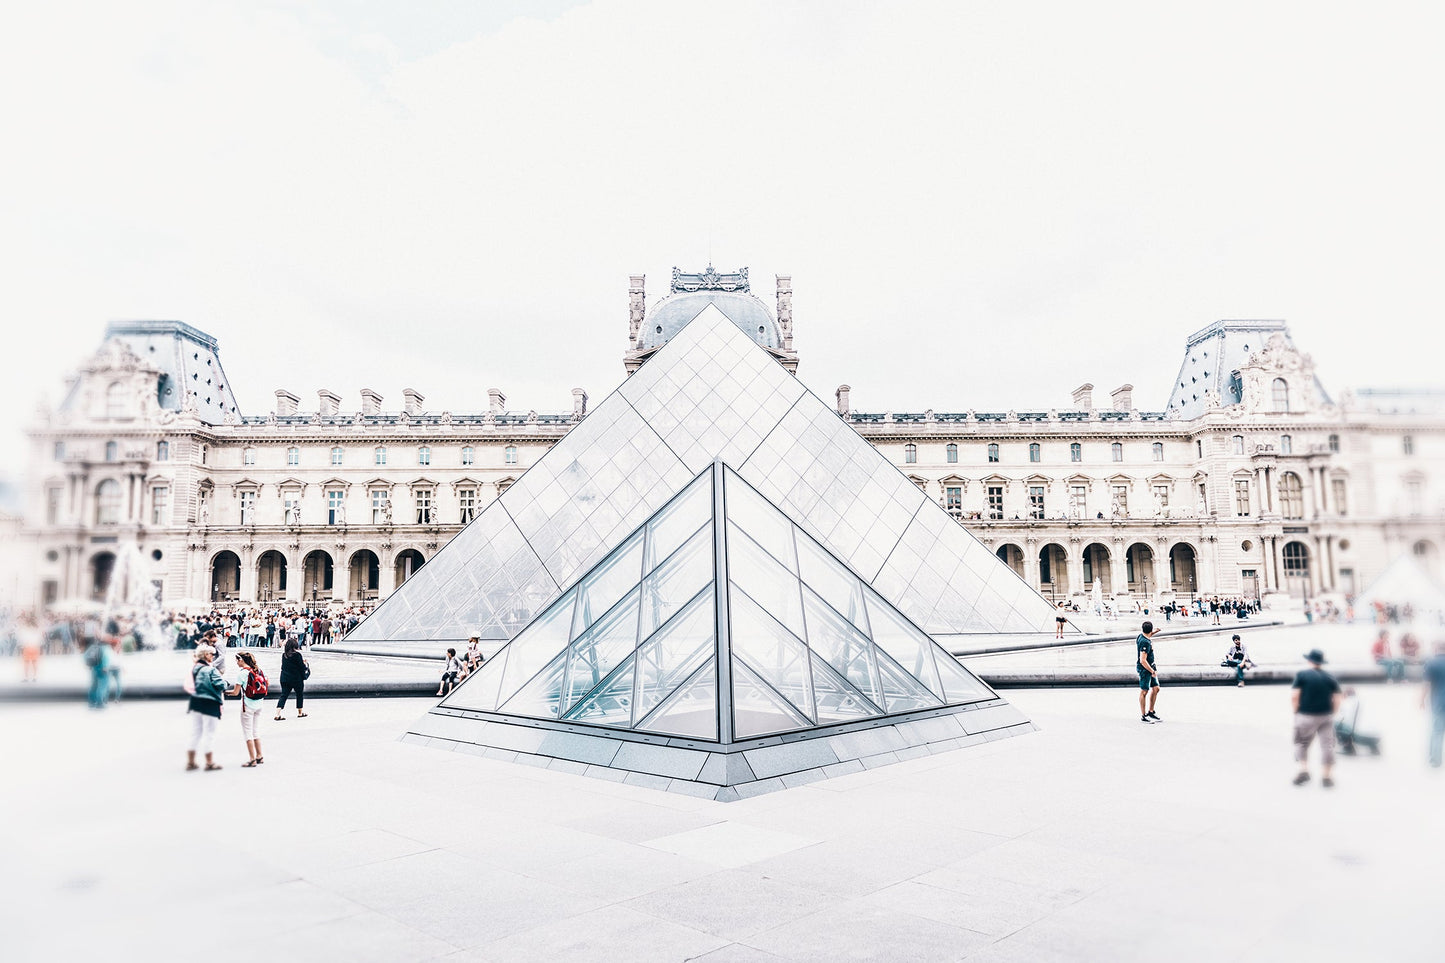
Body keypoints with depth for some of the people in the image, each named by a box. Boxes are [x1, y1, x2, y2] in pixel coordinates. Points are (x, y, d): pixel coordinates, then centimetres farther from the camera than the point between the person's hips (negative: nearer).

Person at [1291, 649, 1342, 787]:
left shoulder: (1301, 675, -6)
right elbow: (1337, 700, 2)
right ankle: (1328, 777, 12)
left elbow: (1294, 697, -11)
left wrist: (1297, 711, 3)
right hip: (1326, 716, 3)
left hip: (1306, 715, -3)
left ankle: (1304, 770, -2)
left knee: (1302, 743, 11)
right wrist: (1331, 714, 14)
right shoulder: (1330, 678, 4)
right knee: (1327, 745, 9)